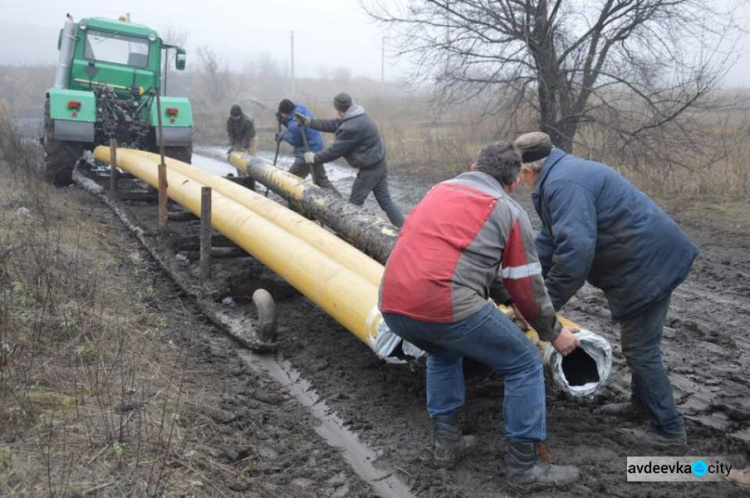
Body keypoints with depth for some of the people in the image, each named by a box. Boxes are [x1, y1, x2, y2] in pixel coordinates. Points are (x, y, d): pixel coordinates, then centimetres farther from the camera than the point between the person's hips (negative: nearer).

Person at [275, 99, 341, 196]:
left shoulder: (294, 124, -27)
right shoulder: (301, 109, 0)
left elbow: (294, 141, -13)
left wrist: (283, 135, 1)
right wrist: (284, 121, 1)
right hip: (317, 149, 10)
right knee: (322, 179, 20)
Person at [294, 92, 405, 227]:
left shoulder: (351, 127, -25)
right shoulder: (356, 117, 7)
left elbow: (335, 150, -17)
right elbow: (334, 125, 14)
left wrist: (315, 158, -3)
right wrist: (309, 122, 16)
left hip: (369, 169, -10)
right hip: (379, 165, 10)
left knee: (355, 203, 5)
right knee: (385, 200, 12)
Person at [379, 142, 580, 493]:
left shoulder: (439, 189, 26)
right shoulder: (509, 212, 9)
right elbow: (526, 285, 11)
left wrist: (502, 296, 45)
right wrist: (553, 331, 27)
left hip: (392, 305, 7)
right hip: (445, 306, -6)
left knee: (444, 352, 36)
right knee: (525, 364, 14)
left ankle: (446, 441, 33)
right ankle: (524, 467, 18)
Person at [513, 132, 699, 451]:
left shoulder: (563, 185, -24)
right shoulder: (562, 176, 12)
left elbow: (574, 252, -33)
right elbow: (549, 240, 15)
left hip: (647, 263, -11)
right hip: (652, 256, 11)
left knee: (639, 348, 0)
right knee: (639, 343, 23)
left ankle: (669, 431, 12)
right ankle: (642, 404, 40)